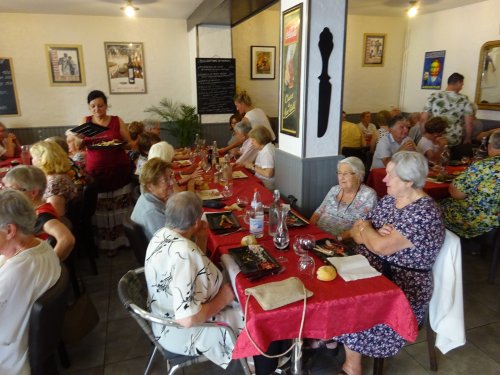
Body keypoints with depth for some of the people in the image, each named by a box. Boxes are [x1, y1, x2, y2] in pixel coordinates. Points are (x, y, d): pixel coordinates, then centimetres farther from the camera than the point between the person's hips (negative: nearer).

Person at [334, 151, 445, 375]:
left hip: (402, 284, -7)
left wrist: (366, 228, -7)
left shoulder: (424, 213, -21)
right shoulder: (388, 199, 5)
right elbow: (357, 233, 5)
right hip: (373, 270, 7)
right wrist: (375, 233, -17)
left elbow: (381, 247, -27)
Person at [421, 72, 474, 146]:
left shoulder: (433, 97, 0)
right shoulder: (464, 100, 0)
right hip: (454, 141, 0)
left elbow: (424, 118, -1)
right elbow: (469, 122, -2)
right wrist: (468, 139, 12)